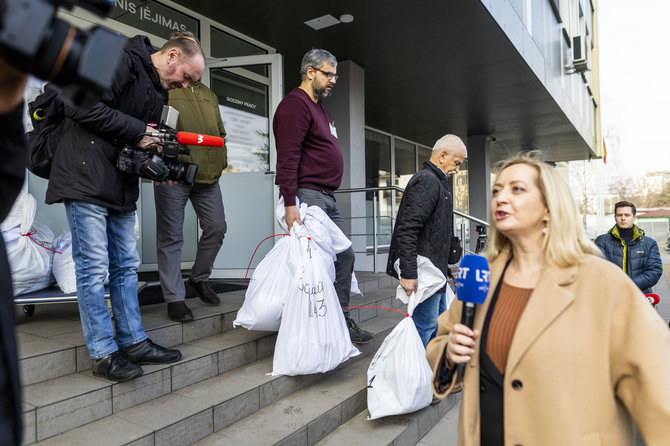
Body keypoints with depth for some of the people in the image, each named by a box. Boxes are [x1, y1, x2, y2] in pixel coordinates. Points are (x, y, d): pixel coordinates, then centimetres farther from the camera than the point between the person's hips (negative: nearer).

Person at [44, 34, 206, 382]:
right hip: (87, 181, -9)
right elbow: (81, 107, -18)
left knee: (126, 265, 11)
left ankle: (133, 342, 21)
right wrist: (137, 131, -15)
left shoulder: (159, 92, 19)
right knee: (94, 268, -4)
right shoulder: (122, 61, -8)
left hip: (121, 190, 9)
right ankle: (103, 353, 7)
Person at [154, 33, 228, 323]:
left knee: (216, 228, 6)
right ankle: (175, 298, 8)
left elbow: (219, 132, 28)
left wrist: (220, 160, 15)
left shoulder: (208, 95, 23)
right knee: (171, 237, -1)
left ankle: (199, 279, 28)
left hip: (207, 177, 6)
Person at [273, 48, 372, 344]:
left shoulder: (319, 108, 23)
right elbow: (287, 156, -19)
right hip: (307, 196, -10)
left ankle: (342, 321, 23)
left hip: (327, 198, 11)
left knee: (344, 256, 12)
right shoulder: (296, 104, -9)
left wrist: (329, 194, 20)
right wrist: (290, 204, -25)